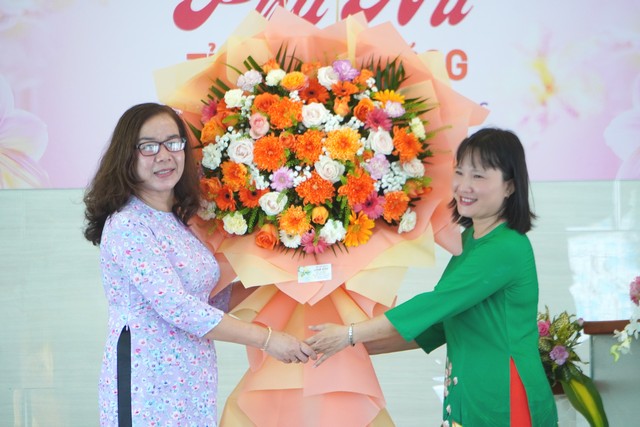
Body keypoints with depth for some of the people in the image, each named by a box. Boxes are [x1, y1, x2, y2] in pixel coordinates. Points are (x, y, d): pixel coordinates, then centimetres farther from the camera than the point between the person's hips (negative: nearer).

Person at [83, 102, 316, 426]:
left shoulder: (179, 221, 12)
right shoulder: (127, 225, -14)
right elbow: (177, 308, -21)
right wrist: (266, 339, -18)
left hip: (193, 387, 8)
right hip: (149, 391, -8)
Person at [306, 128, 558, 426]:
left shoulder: (508, 248, -17)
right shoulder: (469, 240, 12)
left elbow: (437, 303, -20)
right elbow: (440, 323, 16)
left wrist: (350, 335, -16)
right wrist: (367, 346, 9)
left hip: (505, 402, -8)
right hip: (465, 396, 8)